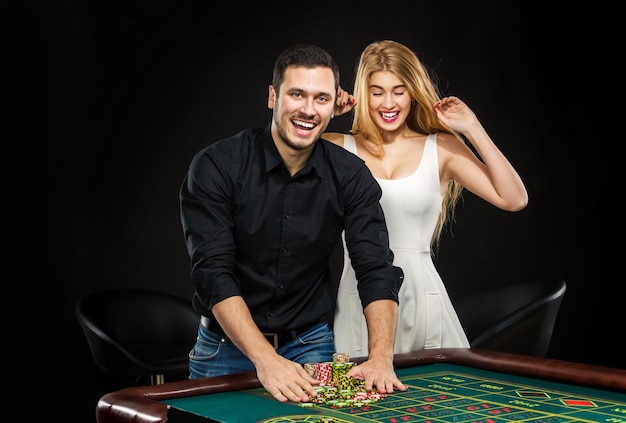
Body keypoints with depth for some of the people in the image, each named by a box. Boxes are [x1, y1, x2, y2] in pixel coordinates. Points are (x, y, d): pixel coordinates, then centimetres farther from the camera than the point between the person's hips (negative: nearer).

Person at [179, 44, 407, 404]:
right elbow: (214, 273, -23)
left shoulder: (351, 176, -8)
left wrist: (381, 359, -29)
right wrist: (266, 360, -34)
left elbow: (377, 270, -13)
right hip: (227, 345, -2)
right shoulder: (217, 166, -16)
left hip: (311, 344, 2)